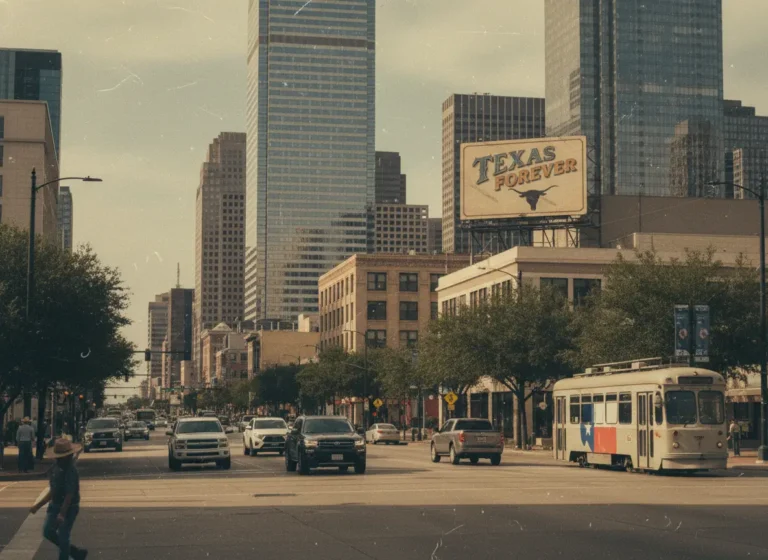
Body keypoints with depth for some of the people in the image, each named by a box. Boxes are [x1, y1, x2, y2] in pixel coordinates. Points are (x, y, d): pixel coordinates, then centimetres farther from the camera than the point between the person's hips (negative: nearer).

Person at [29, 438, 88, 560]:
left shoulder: (71, 471, -21)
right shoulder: (56, 468, 4)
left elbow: (69, 495, -25)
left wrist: (62, 514, -30)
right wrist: (38, 505, 15)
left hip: (69, 508, -9)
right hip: (55, 506, 9)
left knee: (63, 537, -1)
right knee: (48, 532, 9)